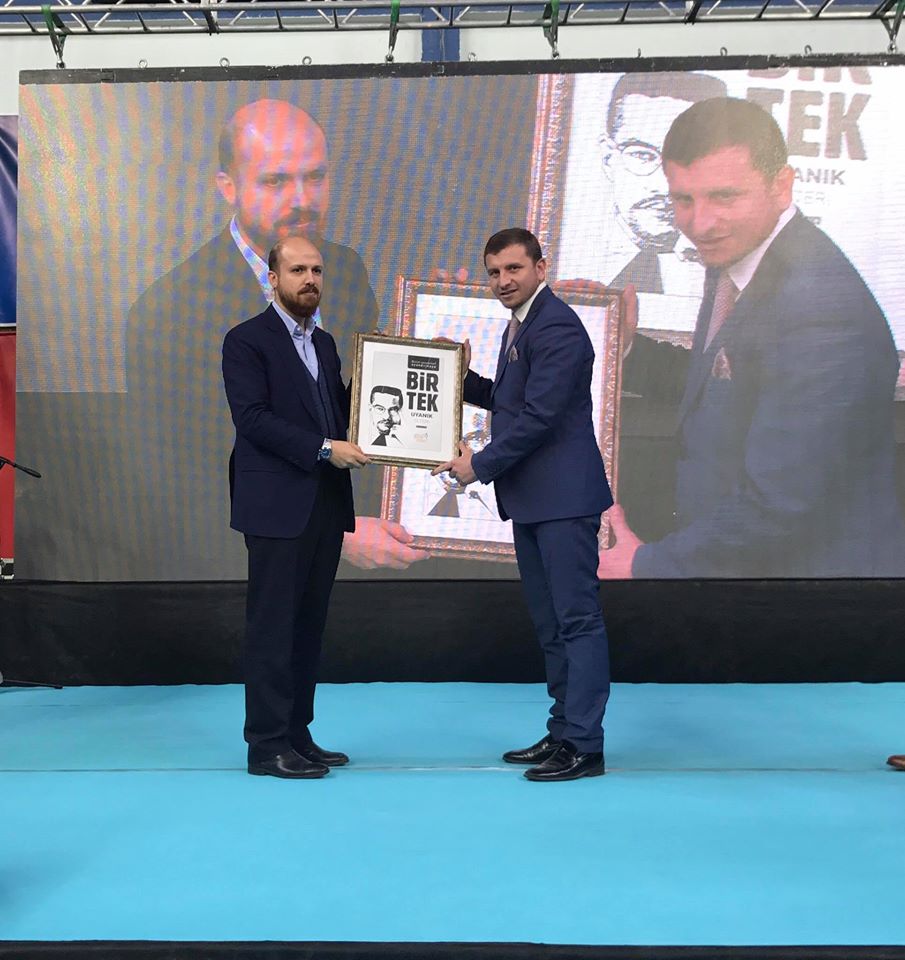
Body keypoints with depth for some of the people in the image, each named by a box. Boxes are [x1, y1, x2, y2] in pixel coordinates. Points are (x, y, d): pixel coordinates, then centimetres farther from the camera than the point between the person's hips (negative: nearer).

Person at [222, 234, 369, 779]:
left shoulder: (324, 343, 18)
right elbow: (253, 417, -15)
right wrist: (324, 448, -19)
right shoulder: (247, 341, -5)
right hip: (278, 505, -7)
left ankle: (297, 735, 17)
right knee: (273, 625, -3)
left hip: (326, 504, 7)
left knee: (309, 623, 10)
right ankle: (267, 745, 3)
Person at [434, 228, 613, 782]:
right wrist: (462, 378, 12)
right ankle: (563, 732, 23)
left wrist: (481, 465, -13)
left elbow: (538, 415, -20)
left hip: (563, 497, -11)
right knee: (551, 623, 14)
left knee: (577, 619, -6)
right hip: (532, 500, 11)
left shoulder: (557, 327, -15)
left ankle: (584, 745, -1)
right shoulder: (521, 324, 18)